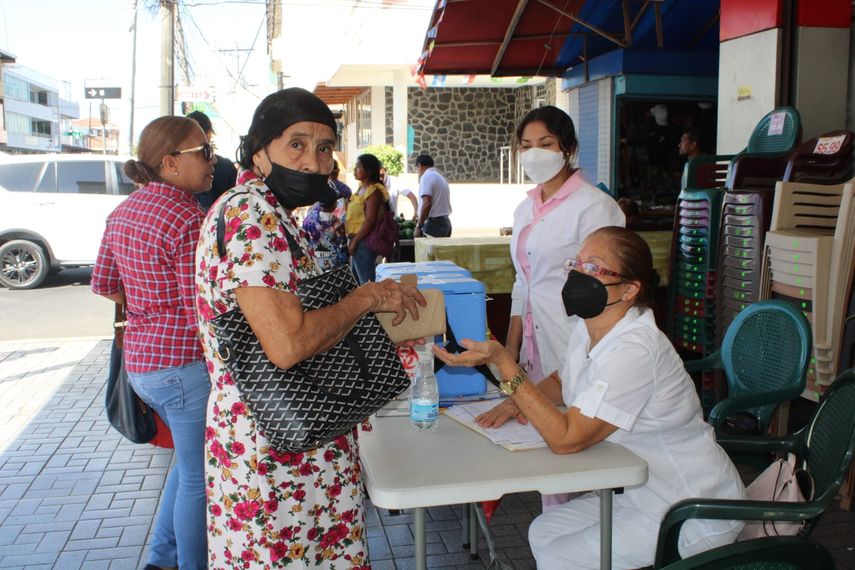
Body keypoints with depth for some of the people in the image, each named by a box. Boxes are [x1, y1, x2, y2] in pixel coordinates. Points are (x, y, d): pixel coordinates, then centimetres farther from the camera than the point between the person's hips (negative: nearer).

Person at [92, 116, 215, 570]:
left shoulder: (123, 212, 7)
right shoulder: (188, 220, -20)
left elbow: (103, 285, 15)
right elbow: (205, 315, -23)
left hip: (140, 359, 10)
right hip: (184, 365, -9)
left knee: (191, 461, 26)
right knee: (198, 478, 7)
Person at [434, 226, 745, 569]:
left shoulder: (634, 350, -31)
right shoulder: (589, 328, -3)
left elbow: (566, 438, -32)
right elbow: (560, 382, 17)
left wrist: (502, 360, -35)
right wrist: (518, 401, -5)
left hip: (692, 513, -8)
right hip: (642, 491, 8)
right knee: (544, 531, 8)